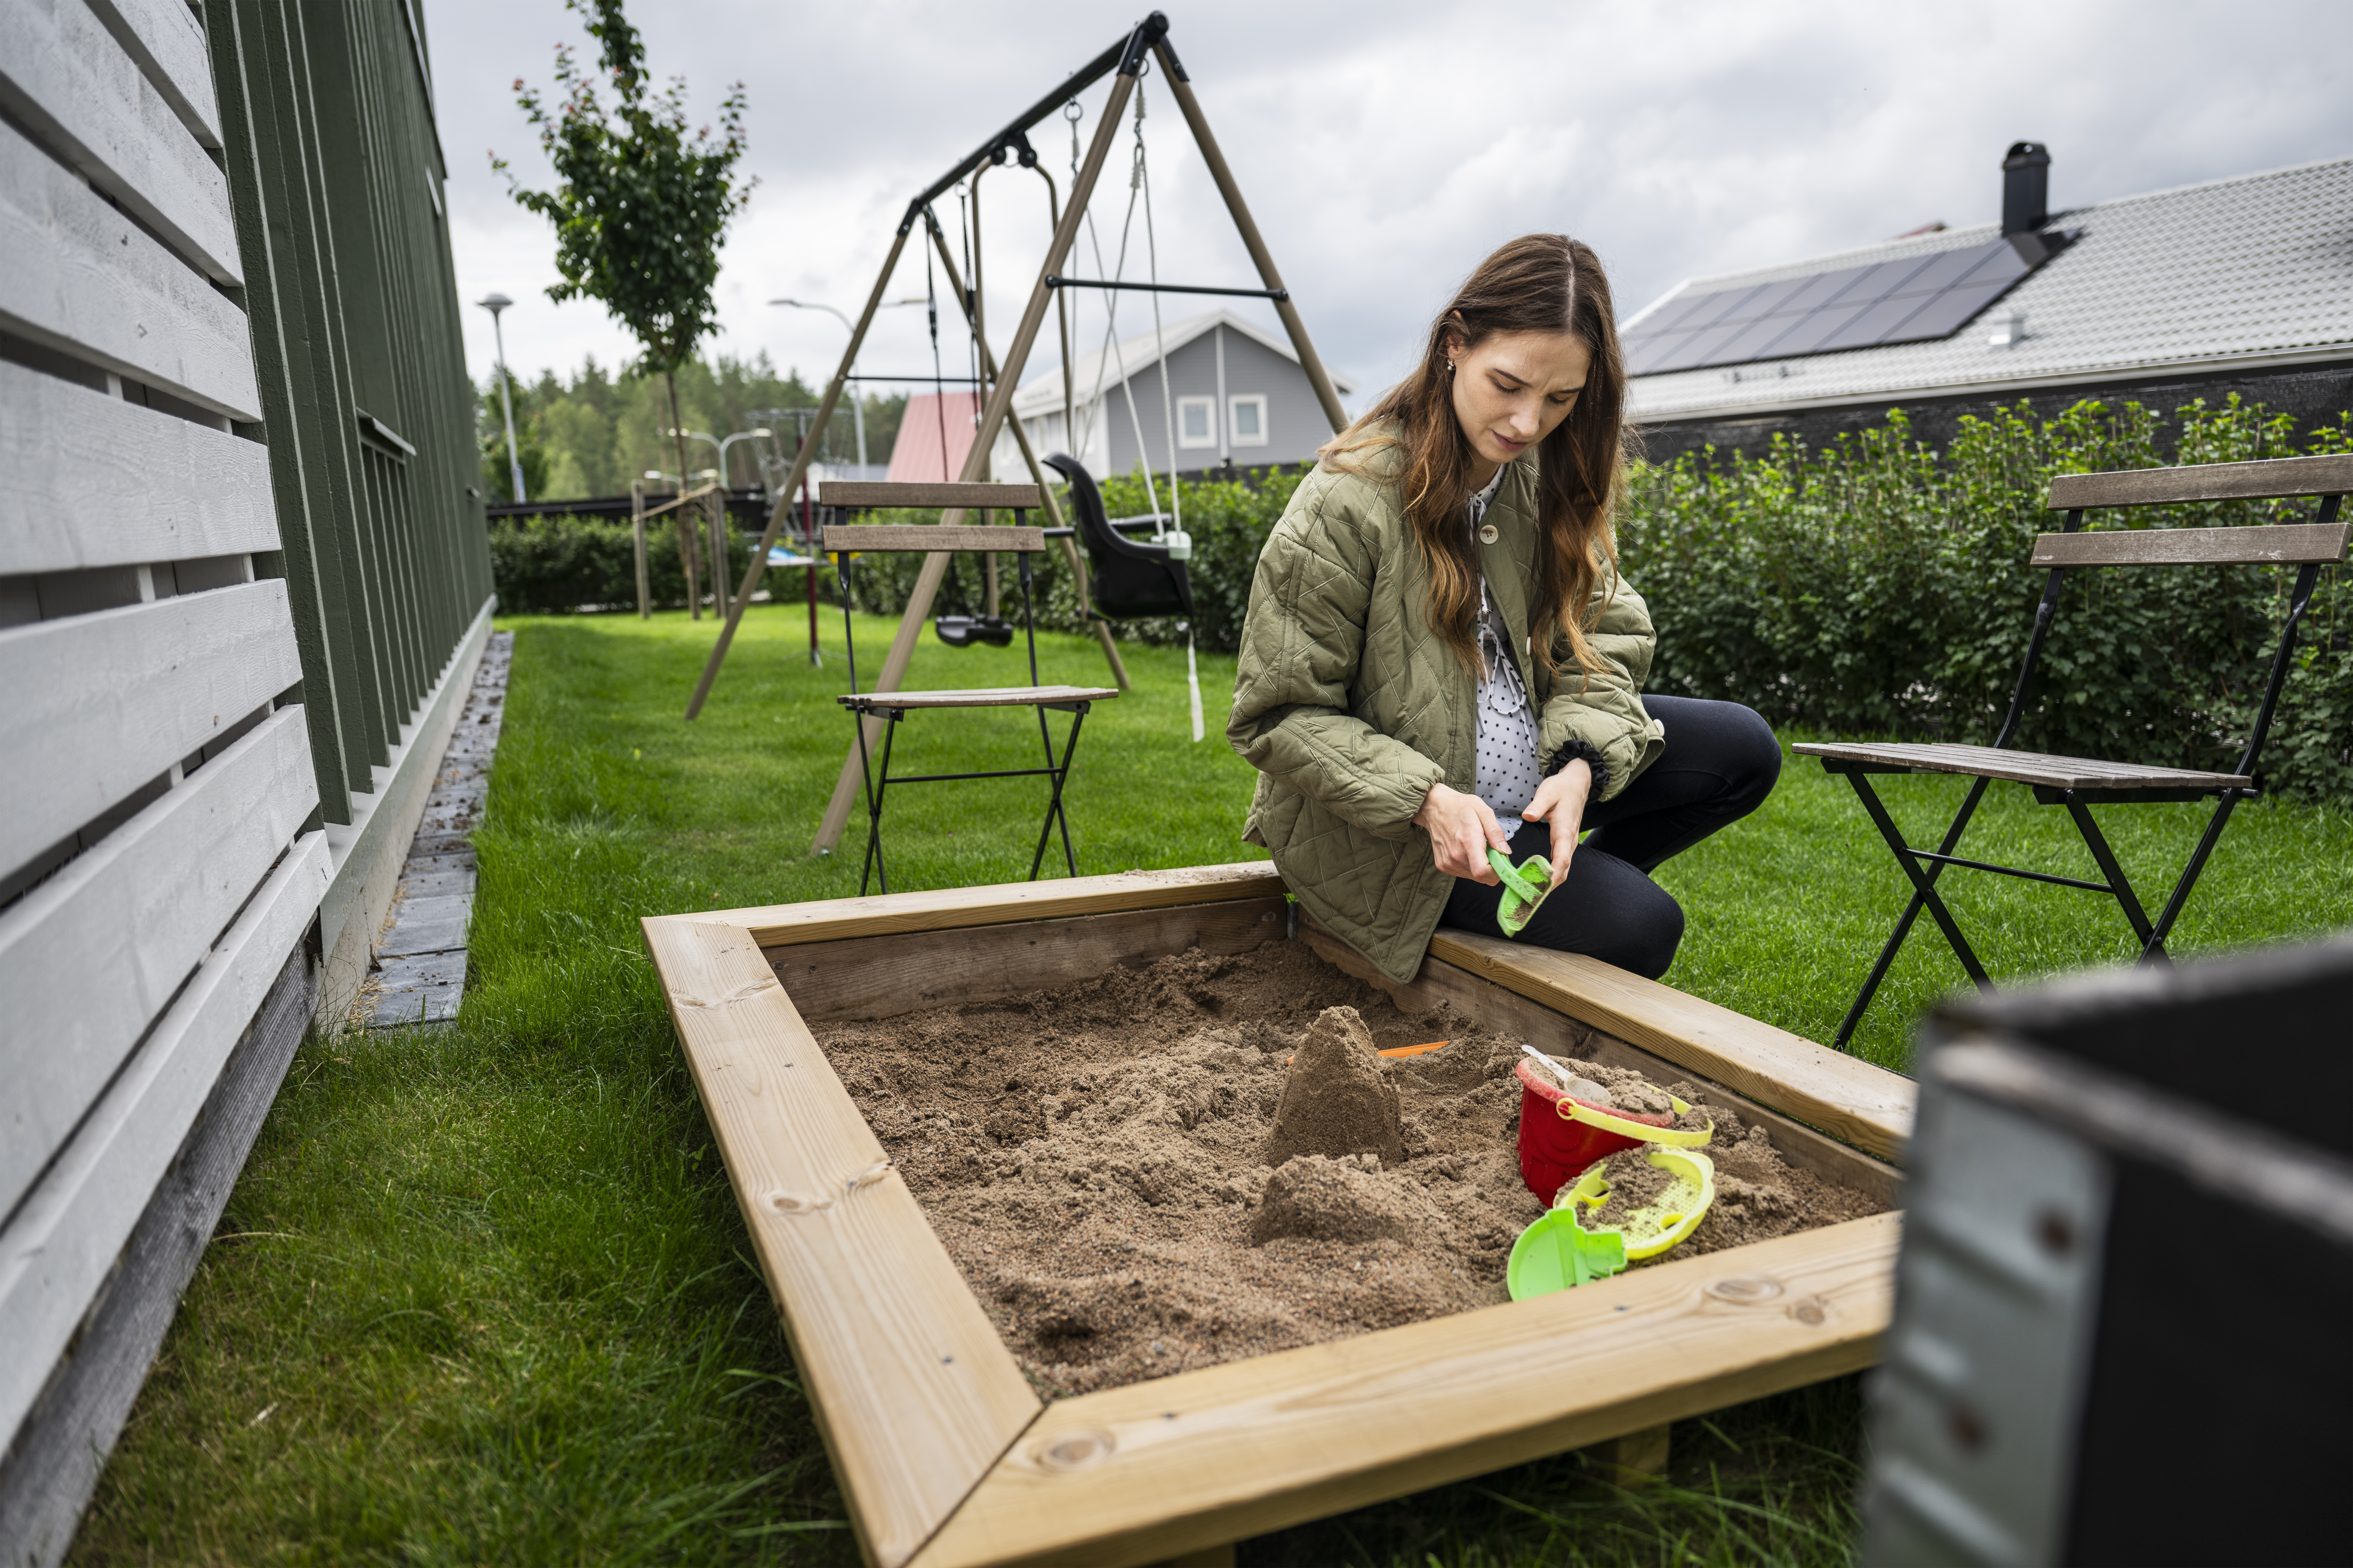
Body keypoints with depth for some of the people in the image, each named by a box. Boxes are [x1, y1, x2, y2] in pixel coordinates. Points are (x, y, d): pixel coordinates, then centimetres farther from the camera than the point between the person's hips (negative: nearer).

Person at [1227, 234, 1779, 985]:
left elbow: (1606, 635, -2)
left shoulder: (1549, 476, -4)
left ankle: (1569, 874, 17)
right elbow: (1278, 715, -21)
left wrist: (1580, 762, -22)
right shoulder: (1345, 505, -26)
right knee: (1637, 927, -16)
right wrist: (1424, 799, -32)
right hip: (1387, 831, -7)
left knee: (1745, 752, 1)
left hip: (1530, 771, 7)